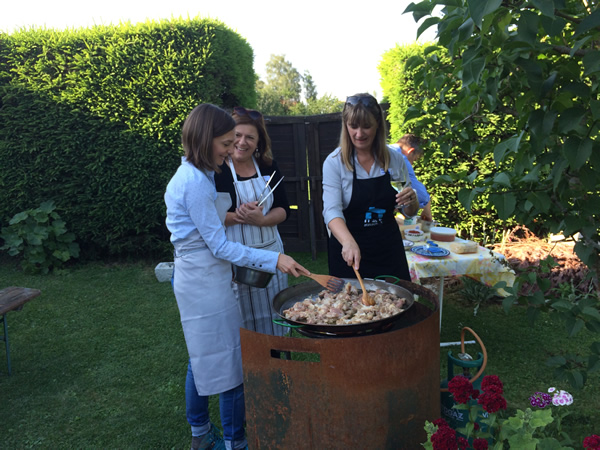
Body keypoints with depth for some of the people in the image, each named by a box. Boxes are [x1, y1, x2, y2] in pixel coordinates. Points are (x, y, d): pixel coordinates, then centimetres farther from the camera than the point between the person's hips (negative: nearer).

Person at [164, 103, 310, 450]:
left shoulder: (191, 175, 9)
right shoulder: (196, 183, -22)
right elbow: (220, 247, -21)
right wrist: (275, 260, -22)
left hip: (194, 277, 11)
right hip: (206, 282, -11)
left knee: (203, 359, 21)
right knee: (230, 362, 2)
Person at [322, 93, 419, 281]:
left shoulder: (395, 159, 0)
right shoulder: (334, 162, -9)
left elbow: (409, 212, 9)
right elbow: (331, 211, -20)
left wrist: (411, 200, -14)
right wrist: (348, 242, -38)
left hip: (389, 251, 3)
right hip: (349, 254, -3)